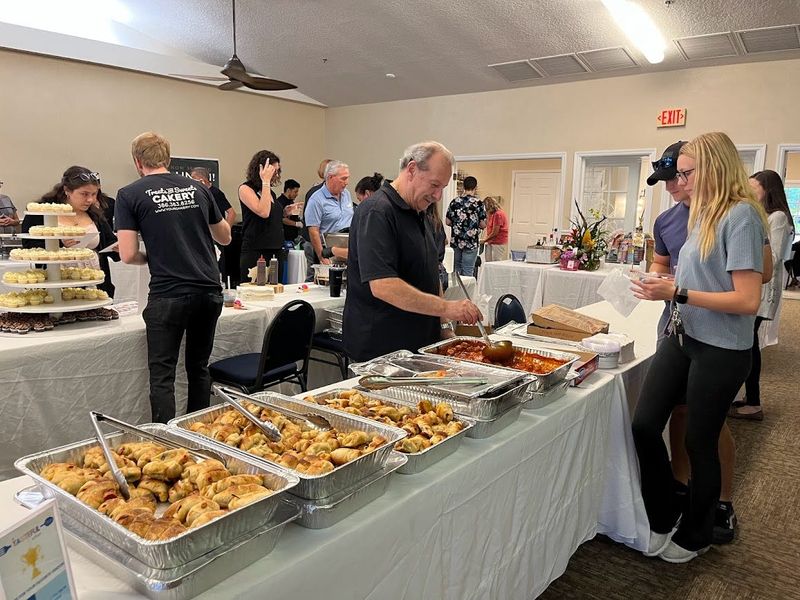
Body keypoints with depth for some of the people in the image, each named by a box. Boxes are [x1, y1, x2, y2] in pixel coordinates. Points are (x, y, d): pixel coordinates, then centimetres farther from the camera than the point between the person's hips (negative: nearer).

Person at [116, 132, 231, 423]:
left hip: (168, 295, -4)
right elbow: (225, 237, 19)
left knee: (162, 375, 6)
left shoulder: (129, 195, 0)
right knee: (199, 367, 17)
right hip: (210, 290, 5)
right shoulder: (197, 188, 11)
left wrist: (152, 257, 14)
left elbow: (128, 254, -6)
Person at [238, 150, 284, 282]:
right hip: (255, 253, -7)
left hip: (275, 252, 7)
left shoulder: (270, 191, 14)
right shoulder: (245, 189, -5)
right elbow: (263, 212, -21)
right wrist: (265, 181, -14)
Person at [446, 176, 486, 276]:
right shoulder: (478, 203, -8)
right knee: (467, 273, 1)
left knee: (456, 271, 14)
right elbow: (483, 225, -7)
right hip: (471, 243, -4)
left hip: (455, 242, 4)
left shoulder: (455, 202, 2)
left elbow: (447, 222, 5)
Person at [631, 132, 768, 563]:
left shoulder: (741, 215, -15)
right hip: (683, 337, 7)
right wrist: (666, 285, 1)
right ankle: (663, 520, 24)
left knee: (700, 443, 8)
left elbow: (747, 300, -21)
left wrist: (678, 293, -23)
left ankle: (694, 536, 32)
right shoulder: (704, 214, 10)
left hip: (721, 350, -7)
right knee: (644, 425, 2)